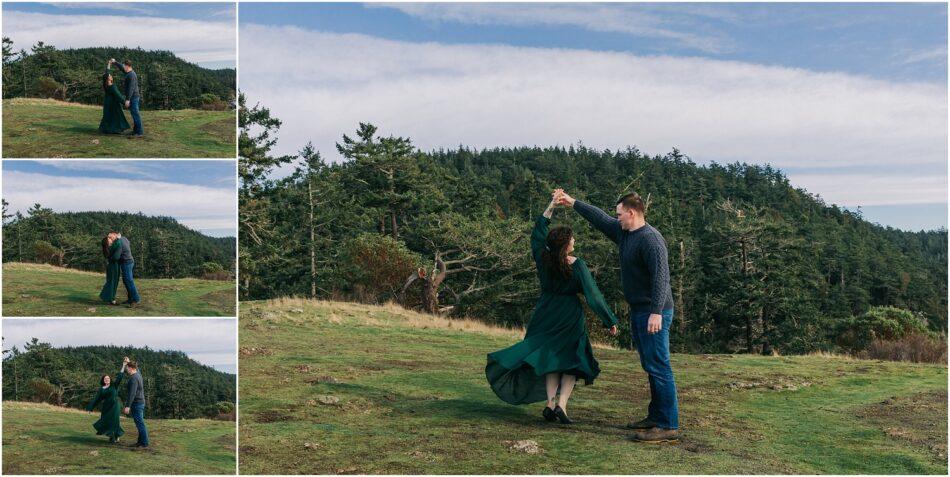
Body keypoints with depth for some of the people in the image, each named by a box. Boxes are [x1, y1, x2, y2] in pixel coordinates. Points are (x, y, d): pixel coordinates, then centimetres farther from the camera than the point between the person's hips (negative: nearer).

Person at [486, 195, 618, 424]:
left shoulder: (543, 259, -5)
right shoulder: (578, 265, -15)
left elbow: (538, 233, 11)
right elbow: (593, 295, -13)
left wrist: (551, 205, 11)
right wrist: (610, 321, -6)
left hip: (546, 316, 4)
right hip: (570, 318, -3)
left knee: (550, 357, 14)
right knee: (571, 361, 8)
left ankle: (550, 402, -1)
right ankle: (561, 403, -9)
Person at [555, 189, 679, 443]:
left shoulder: (650, 239, -17)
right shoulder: (624, 233, 13)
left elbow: (660, 276, -24)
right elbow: (600, 218, 26)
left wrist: (656, 312, -30)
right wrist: (572, 203, 30)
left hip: (654, 314, -10)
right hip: (638, 311, 10)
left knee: (659, 367, -10)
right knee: (650, 367, 14)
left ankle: (669, 427, -9)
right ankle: (655, 417, 23)